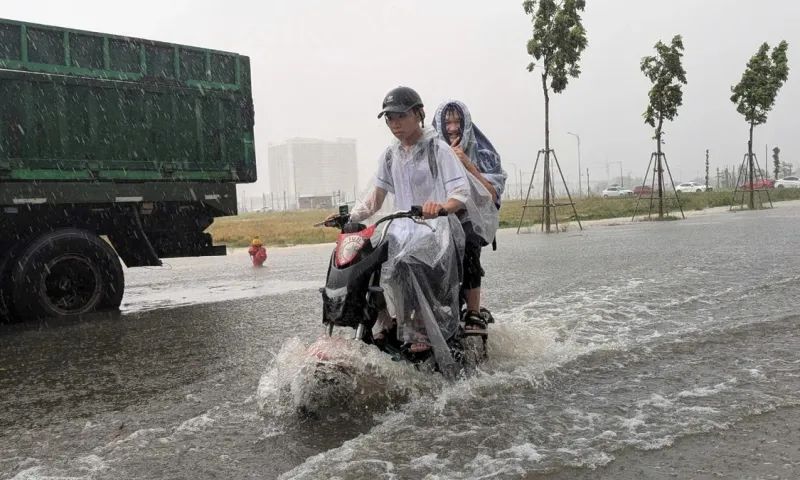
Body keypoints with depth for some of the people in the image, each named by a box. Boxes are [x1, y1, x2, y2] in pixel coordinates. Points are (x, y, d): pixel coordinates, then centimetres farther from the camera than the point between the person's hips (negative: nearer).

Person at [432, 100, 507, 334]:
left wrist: (467, 164, -10)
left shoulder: (481, 153, 9)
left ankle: (473, 315, -27)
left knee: (466, 244, -35)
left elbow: (492, 196, -3)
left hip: (472, 220, -1)